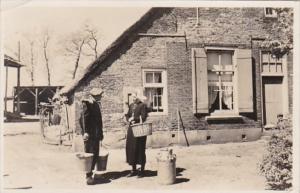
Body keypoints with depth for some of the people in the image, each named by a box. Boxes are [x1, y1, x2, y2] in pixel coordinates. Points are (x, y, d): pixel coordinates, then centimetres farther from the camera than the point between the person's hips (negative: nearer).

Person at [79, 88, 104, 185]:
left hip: (95, 135, 9)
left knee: (95, 154, 12)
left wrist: (100, 133, 21)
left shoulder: (95, 104, 15)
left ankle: (90, 173, 23)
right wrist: (85, 132, -26)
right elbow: (83, 119, -19)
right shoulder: (87, 104, -13)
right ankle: (88, 176, -1)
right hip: (89, 134, -9)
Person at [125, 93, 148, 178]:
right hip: (131, 129, 7)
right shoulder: (131, 105, 14)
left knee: (140, 149, -1)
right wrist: (129, 120, -4)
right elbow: (127, 115, 16)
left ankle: (142, 170, 9)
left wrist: (134, 119, -12)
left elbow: (143, 118, -13)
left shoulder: (142, 105, -7)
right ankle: (134, 170, 18)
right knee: (131, 148, 7)